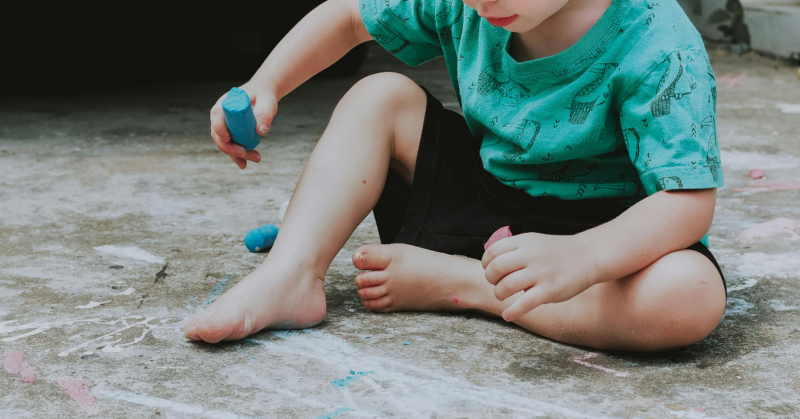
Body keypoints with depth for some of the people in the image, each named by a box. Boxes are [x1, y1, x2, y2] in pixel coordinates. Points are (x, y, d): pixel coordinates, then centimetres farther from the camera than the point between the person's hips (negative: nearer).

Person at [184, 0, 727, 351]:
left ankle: (450, 280, -23)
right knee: (381, 96, -7)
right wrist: (264, 86, -8)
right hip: (479, 196, 5)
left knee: (690, 297, -37)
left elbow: (689, 201, -34)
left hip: (598, 233, -4)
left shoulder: (660, 49, -27)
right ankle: (290, 276, -21)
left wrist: (579, 258, -52)